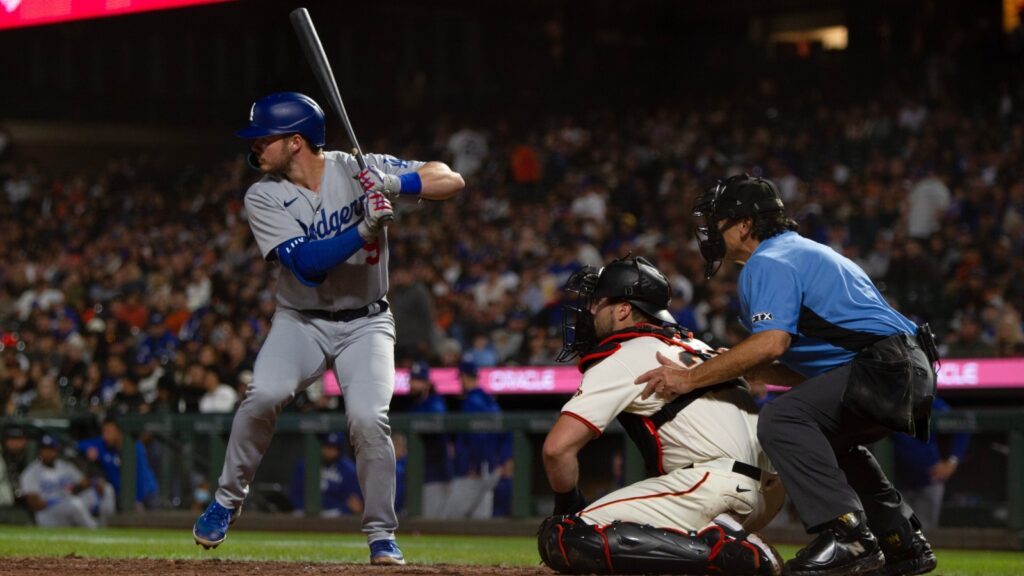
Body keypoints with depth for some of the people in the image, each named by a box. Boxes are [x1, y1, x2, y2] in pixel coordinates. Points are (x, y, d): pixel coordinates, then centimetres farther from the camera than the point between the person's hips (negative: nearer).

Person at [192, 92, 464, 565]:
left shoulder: (360, 170, -10)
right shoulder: (263, 198, -9)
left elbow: (450, 180, -14)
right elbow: (307, 263, -22)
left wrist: (395, 182, -31)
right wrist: (365, 229, -33)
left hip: (365, 323, -1)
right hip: (300, 322, 1)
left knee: (368, 418, -22)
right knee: (264, 394, -26)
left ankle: (382, 535, -4)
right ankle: (228, 500, -4)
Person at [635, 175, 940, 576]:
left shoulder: (769, 262, -5)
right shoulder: (804, 253, 27)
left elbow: (772, 343, -23)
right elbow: (806, 371, 24)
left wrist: (690, 379, -16)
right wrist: (737, 369, 15)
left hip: (890, 365, -11)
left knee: (781, 419, -24)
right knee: (826, 440, 32)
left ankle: (847, 536, -30)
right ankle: (903, 543, 28)